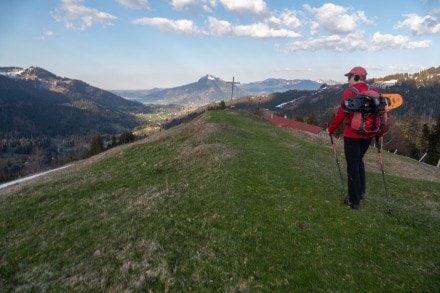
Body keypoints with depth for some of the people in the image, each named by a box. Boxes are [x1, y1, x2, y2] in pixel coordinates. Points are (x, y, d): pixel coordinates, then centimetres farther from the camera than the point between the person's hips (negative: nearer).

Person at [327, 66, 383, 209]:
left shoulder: (349, 92, -13)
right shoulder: (375, 92, 4)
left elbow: (341, 114, -15)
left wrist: (331, 129, -2)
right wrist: (381, 132, 18)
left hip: (352, 135, -6)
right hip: (369, 134, 6)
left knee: (353, 166, 4)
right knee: (359, 161, 26)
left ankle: (354, 200, 13)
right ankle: (361, 191, 27)